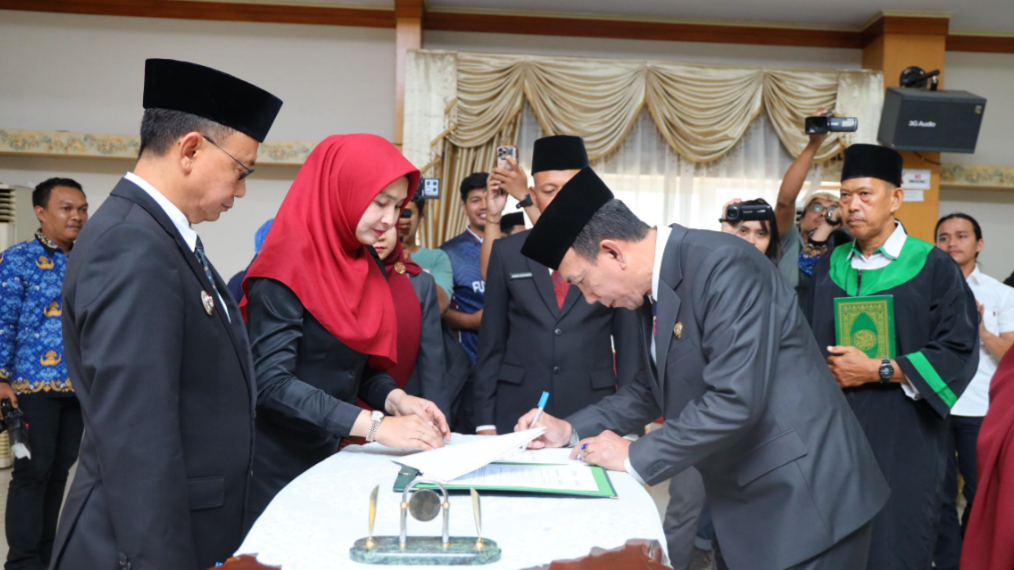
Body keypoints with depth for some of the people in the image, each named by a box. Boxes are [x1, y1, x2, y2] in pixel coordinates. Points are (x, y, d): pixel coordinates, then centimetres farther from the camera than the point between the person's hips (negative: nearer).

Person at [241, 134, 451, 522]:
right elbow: (272, 383, -23)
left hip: (331, 457, 7)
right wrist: (374, 425, -29)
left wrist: (396, 400, -10)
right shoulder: (287, 267, -17)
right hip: (278, 464, -7)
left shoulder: (365, 263, 5)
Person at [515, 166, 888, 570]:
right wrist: (572, 430, 6)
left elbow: (734, 399, -29)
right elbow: (652, 387, 17)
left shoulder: (724, 265, -23)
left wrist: (636, 458, -18)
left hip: (803, 496, -8)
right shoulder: (654, 287, 5)